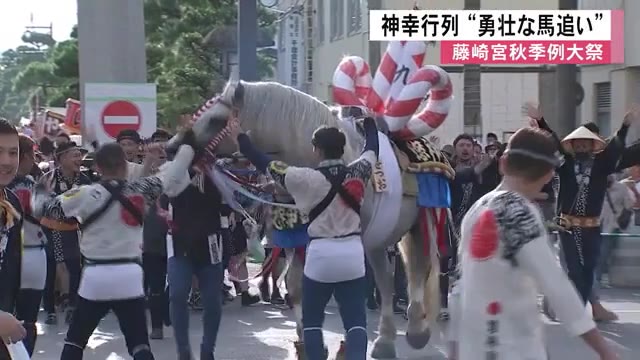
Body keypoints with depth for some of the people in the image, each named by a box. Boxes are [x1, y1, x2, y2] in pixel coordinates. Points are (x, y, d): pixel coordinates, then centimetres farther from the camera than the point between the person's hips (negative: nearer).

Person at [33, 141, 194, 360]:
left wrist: (41, 188, 25)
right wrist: (188, 143, 21)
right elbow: (173, 175, 8)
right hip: (129, 276, 1)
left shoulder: (86, 194, -7)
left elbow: (46, 208, 3)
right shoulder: (140, 190, -3)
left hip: (96, 276, -1)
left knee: (75, 339, 13)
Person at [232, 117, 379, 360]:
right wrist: (369, 121, 39)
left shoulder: (310, 178, -11)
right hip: (353, 252, 3)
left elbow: (267, 166, -6)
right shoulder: (358, 172, -1)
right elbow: (372, 148, 20)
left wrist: (241, 138, 5)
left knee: (312, 320, 12)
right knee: (355, 321, 2)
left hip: (322, 253, -3)